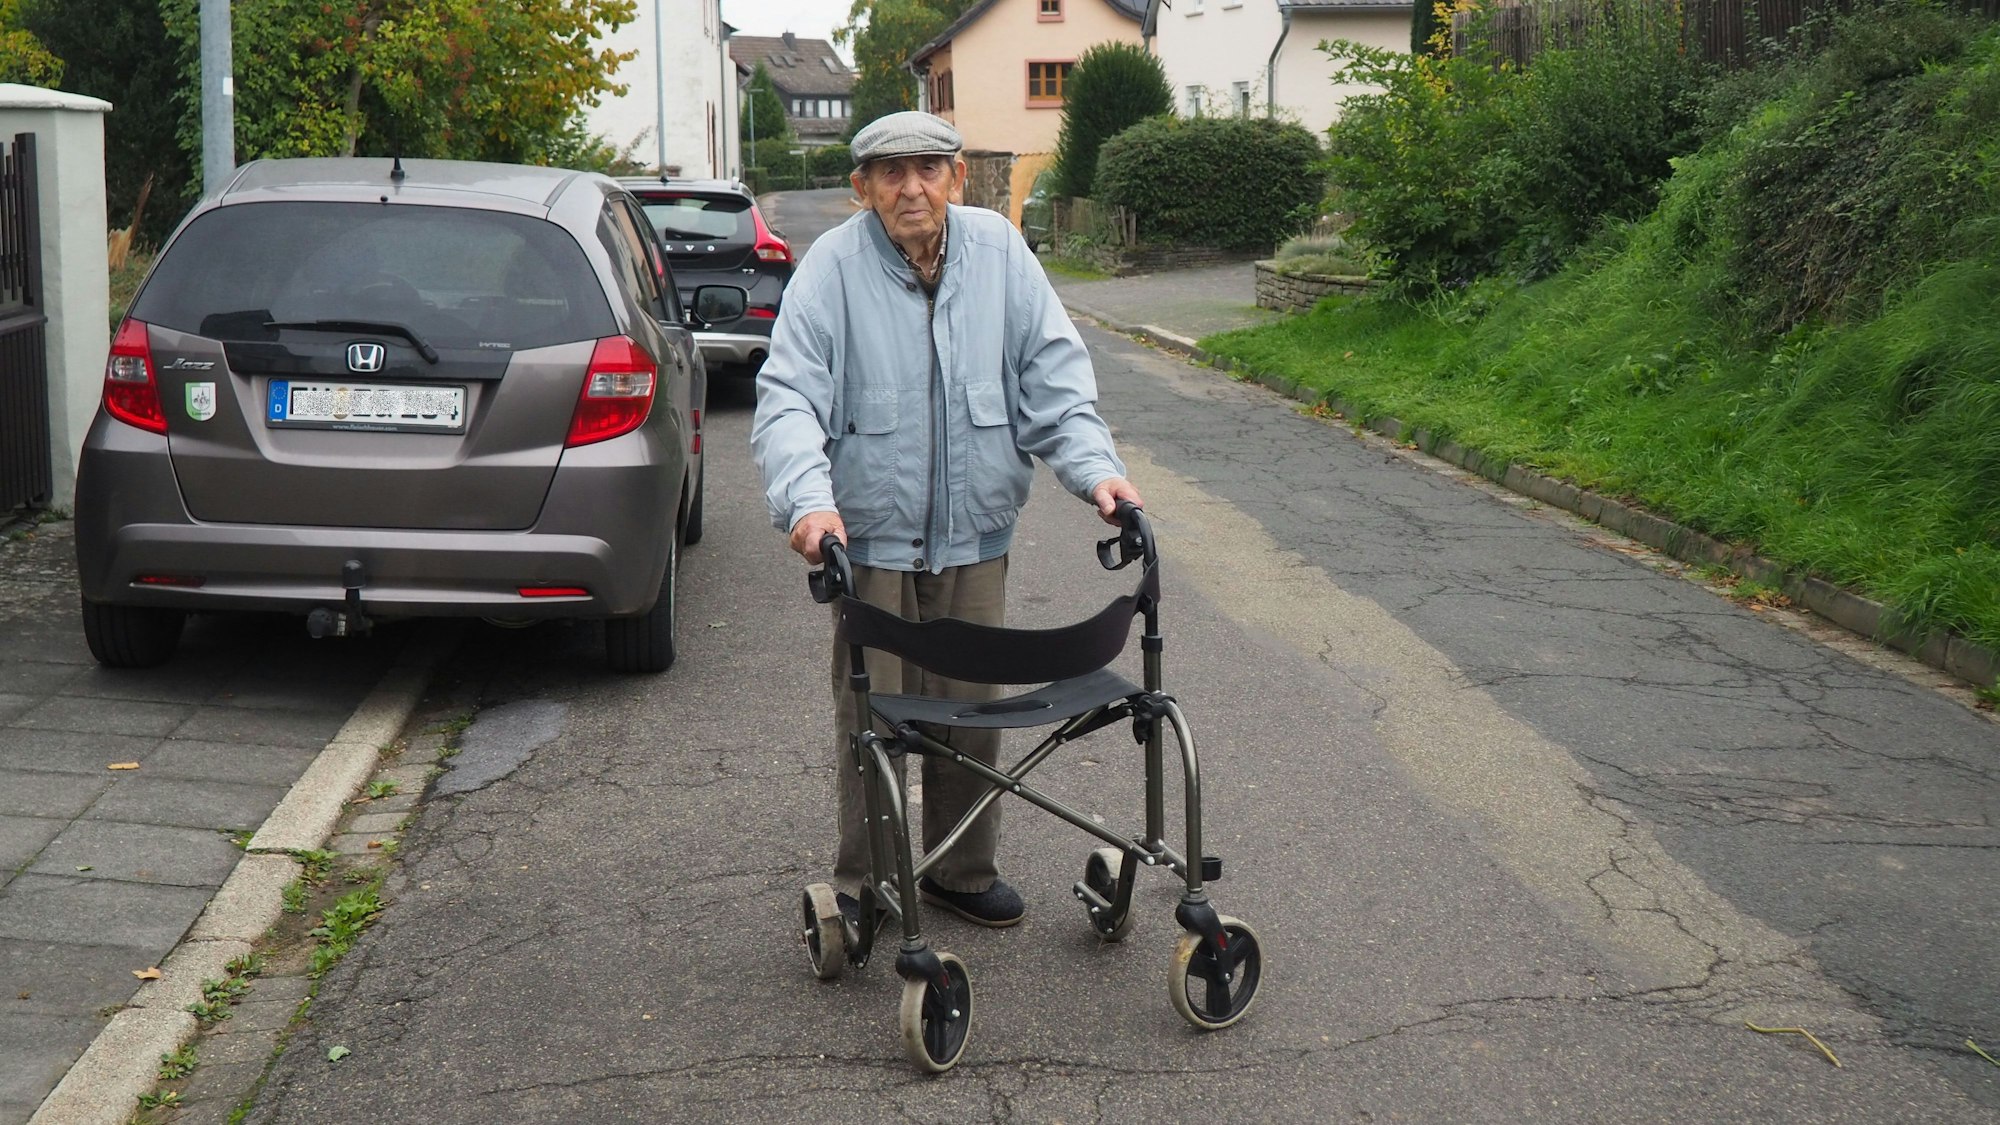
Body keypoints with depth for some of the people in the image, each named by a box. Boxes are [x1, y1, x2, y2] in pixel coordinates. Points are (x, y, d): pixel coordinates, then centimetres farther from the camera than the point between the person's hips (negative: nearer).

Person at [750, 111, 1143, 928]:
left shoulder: (999, 251, 2)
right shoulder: (833, 266, -9)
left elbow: (1054, 371, 5)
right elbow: (787, 395, -15)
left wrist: (1093, 465, -8)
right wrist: (808, 498, -31)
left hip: (975, 533, 3)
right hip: (870, 533, -3)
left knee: (972, 710, 12)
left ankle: (963, 870, 29)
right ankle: (861, 884, 18)